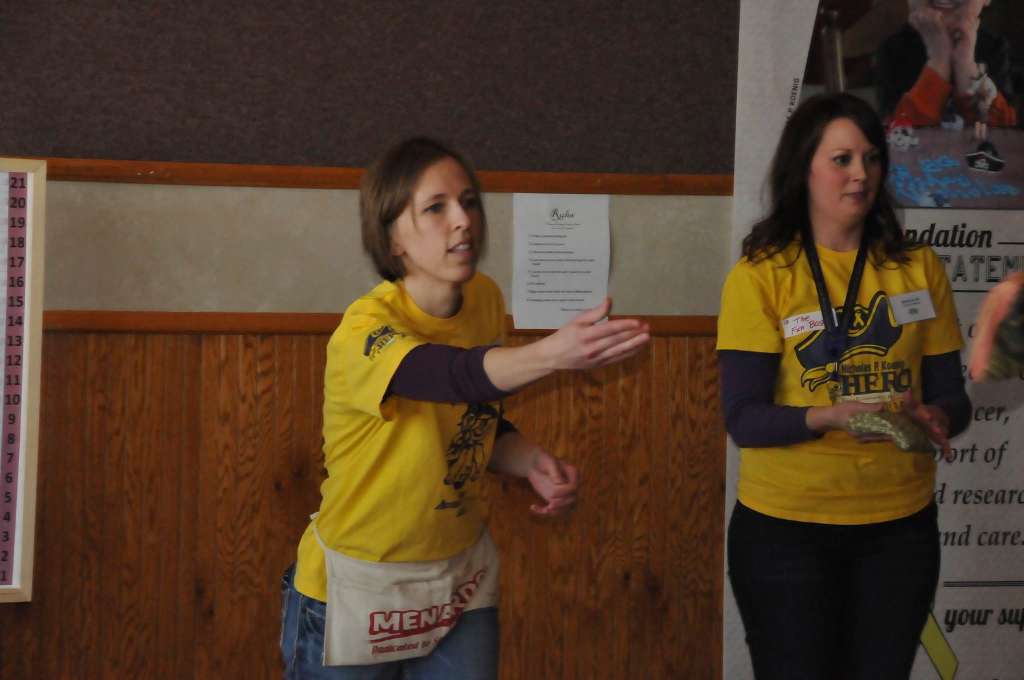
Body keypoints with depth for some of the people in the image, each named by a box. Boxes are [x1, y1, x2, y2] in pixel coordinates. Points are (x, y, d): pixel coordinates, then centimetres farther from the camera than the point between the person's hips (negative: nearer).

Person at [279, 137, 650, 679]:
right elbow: (457, 377, -44)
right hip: (359, 588, -5)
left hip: (462, 574, 6)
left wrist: (532, 463, -12)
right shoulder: (363, 333, -24)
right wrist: (553, 353, -62)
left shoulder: (485, 300, -3)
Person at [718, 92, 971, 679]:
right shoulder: (761, 276, -6)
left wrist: (935, 418, -18)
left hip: (900, 525, 3)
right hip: (785, 527, -3)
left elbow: (952, 395, 5)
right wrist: (831, 416, -28)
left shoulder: (918, 269, 4)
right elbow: (744, 419, -11)